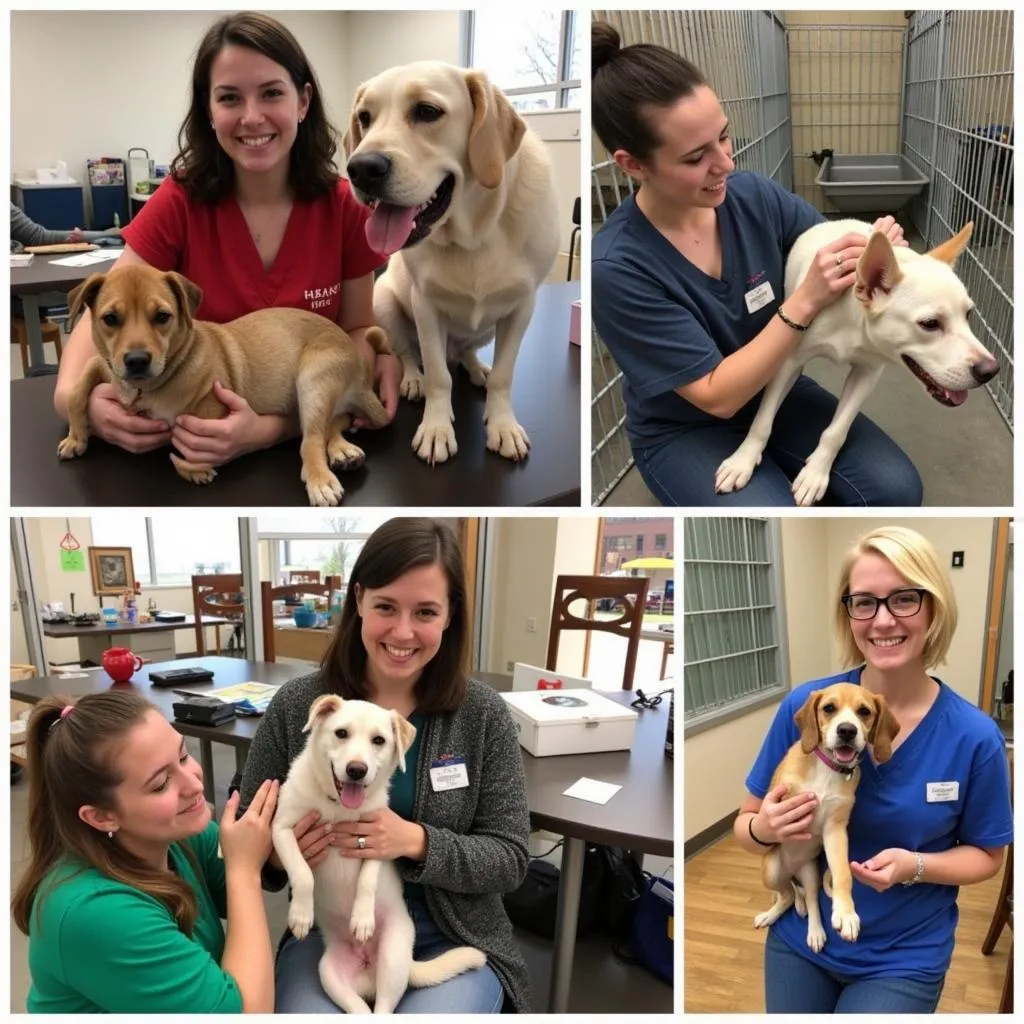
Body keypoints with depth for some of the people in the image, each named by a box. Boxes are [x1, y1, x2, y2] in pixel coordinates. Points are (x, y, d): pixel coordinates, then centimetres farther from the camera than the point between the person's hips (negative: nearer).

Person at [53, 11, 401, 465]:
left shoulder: (343, 207, -7)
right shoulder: (181, 199, -8)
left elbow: (356, 330, -4)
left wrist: (273, 426, -23)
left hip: (309, 434, 0)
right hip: (197, 430, 0)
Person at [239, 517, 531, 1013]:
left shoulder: (483, 715, -7)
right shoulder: (294, 707, -5)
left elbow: (510, 859, -6)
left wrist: (415, 842, -22)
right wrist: (275, 853, -18)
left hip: (452, 942, 0)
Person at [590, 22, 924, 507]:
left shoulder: (753, 194, -14)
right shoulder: (617, 268, -28)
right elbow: (716, 395, -25)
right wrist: (805, 302, -32)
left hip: (775, 390, 5)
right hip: (684, 430, -4)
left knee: (896, 488, -13)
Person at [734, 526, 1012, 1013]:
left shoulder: (975, 736, -16)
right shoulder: (803, 706, -16)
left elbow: (986, 855, -1)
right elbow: (746, 824, -4)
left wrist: (914, 867, -21)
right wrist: (765, 829, -27)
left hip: (905, 960, -1)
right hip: (798, 941, 2)